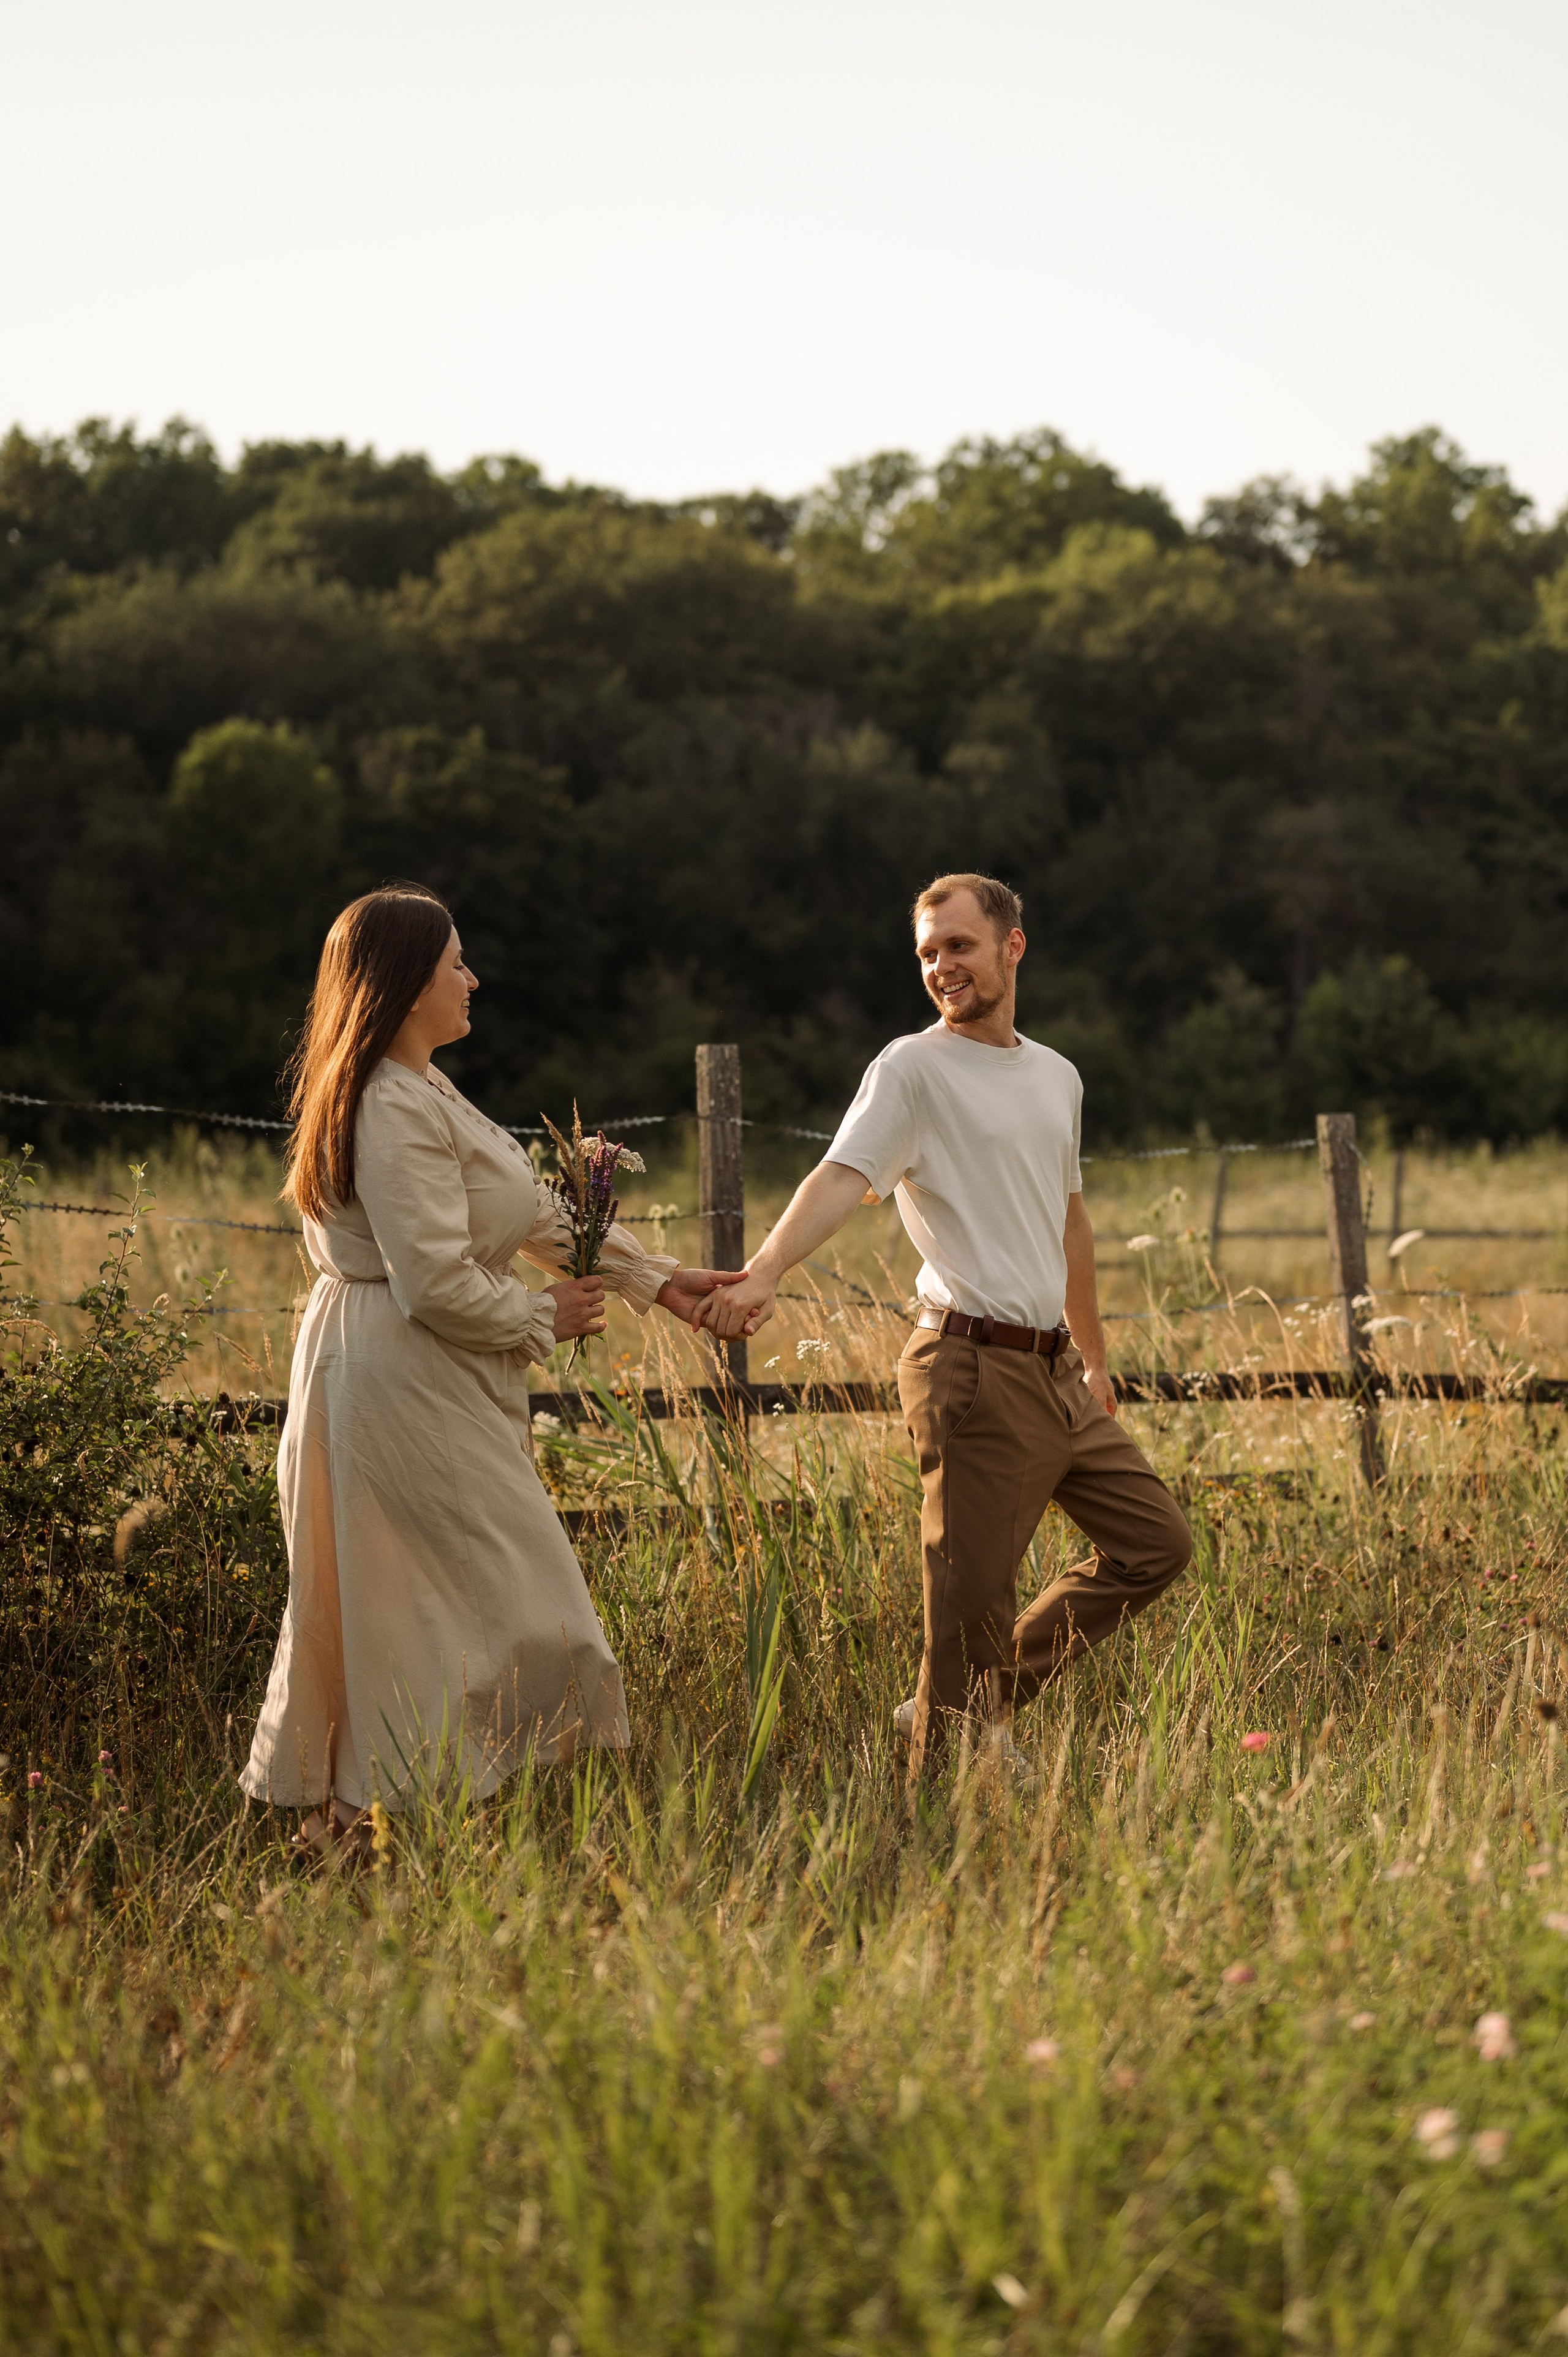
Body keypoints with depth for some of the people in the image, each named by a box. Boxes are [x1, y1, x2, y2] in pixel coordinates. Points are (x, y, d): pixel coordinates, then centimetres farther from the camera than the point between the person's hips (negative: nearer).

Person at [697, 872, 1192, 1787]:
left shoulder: (1057, 1076, 16)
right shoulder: (913, 1069, -7)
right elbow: (841, 1177, -22)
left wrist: (1095, 1358, 28)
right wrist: (764, 1273, -40)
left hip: (1056, 1369, 8)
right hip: (975, 1367, -8)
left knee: (1156, 1540, 12)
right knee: (973, 1597, -9)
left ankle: (987, 1700, 18)